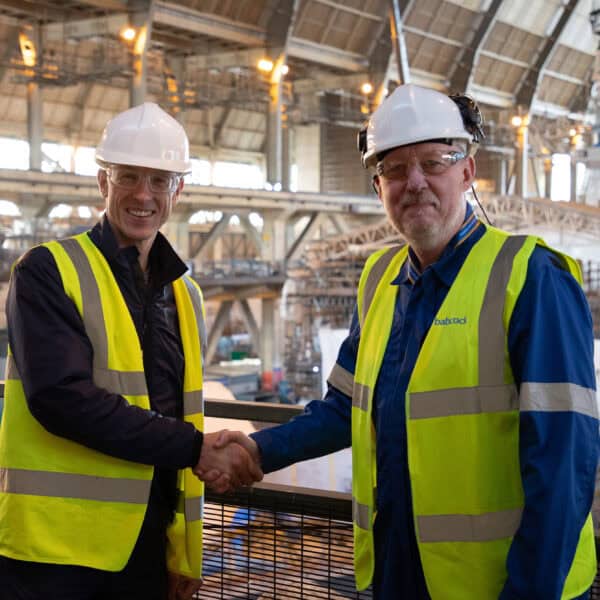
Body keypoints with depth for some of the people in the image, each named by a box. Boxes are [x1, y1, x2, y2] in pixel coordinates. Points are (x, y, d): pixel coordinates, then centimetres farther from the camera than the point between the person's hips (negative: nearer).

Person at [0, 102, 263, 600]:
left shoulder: (185, 295, 13)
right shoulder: (49, 272, -6)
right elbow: (61, 396, -19)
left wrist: (185, 556, 13)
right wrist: (195, 449, -17)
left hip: (148, 548, 6)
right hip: (55, 549, -5)